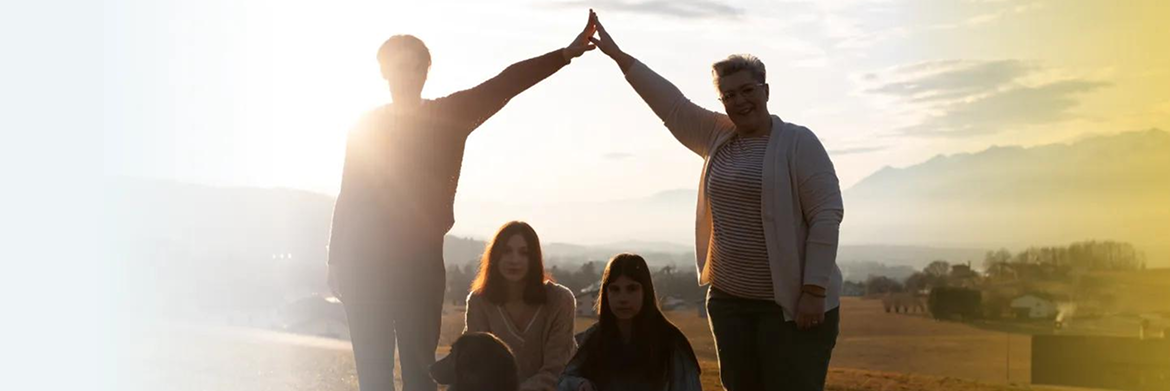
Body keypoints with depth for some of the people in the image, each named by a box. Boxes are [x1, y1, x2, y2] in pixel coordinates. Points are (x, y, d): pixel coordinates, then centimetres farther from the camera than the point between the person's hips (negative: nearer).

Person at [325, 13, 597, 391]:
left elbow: (507, 83, -5)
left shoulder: (449, 115, 6)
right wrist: (336, 258, 7)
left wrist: (566, 54, -14)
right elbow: (349, 196, 10)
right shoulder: (367, 125, 9)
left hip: (420, 259, -1)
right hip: (365, 260, 1)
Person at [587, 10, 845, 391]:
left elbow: (826, 215, -14)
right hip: (729, 299, 6)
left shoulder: (798, 142, -9)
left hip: (791, 303, -6)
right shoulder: (718, 137, 10)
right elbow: (670, 103, 15)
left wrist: (815, 291, -18)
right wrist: (618, 55, 16)